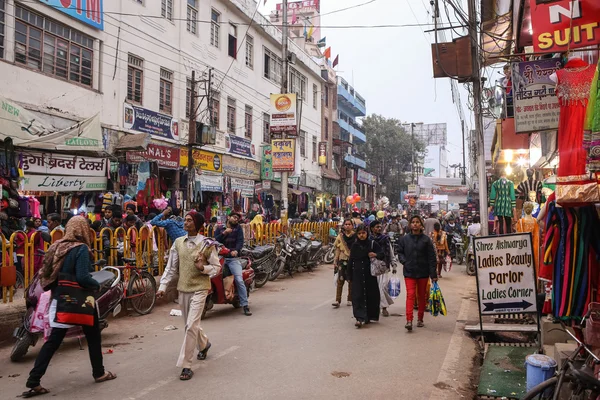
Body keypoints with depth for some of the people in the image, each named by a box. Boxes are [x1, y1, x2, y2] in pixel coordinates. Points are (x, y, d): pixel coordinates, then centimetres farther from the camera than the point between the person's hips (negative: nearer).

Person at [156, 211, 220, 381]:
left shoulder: (207, 244, -9)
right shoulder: (178, 242, 4)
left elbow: (216, 266, -3)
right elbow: (171, 267, 7)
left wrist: (203, 267, -22)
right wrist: (163, 286, 0)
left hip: (199, 289, -5)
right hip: (183, 289, 5)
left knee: (191, 326, -11)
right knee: (191, 324, 19)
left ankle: (186, 366, -4)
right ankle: (204, 344, 48)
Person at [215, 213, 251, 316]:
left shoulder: (238, 228, 12)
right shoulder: (219, 228, 15)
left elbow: (240, 241, -2)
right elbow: (215, 240, 0)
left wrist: (236, 250, -21)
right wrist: (224, 233, -14)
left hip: (233, 258, -2)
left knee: (239, 280, -14)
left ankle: (245, 305, -11)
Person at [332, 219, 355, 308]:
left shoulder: (356, 236, 0)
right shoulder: (340, 237, 5)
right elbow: (337, 250, 6)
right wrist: (335, 262, 2)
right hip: (342, 261, 1)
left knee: (351, 281, 7)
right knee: (340, 281, -4)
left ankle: (350, 300, 18)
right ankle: (337, 301, -5)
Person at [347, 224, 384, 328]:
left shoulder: (373, 244, -1)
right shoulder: (354, 246, 4)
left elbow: (382, 254, 2)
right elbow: (350, 261, 9)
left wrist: (375, 255, -22)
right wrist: (350, 276, 8)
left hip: (370, 275, -1)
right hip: (357, 275, 1)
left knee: (371, 295, 5)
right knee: (358, 296, -7)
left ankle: (368, 317, 22)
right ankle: (360, 318, -9)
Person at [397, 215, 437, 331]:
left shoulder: (426, 239, -2)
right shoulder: (405, 239, 1)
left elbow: (431, 258, -3)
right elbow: (400, 252, 13)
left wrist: (433, 275, -6)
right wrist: (404, 261, -6)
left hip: (423, 272, 1)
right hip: (409, 272, 0)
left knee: (422, 296, 11)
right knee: (410, 295, -10)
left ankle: (420, 319, 24)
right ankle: (409, 320, -15)